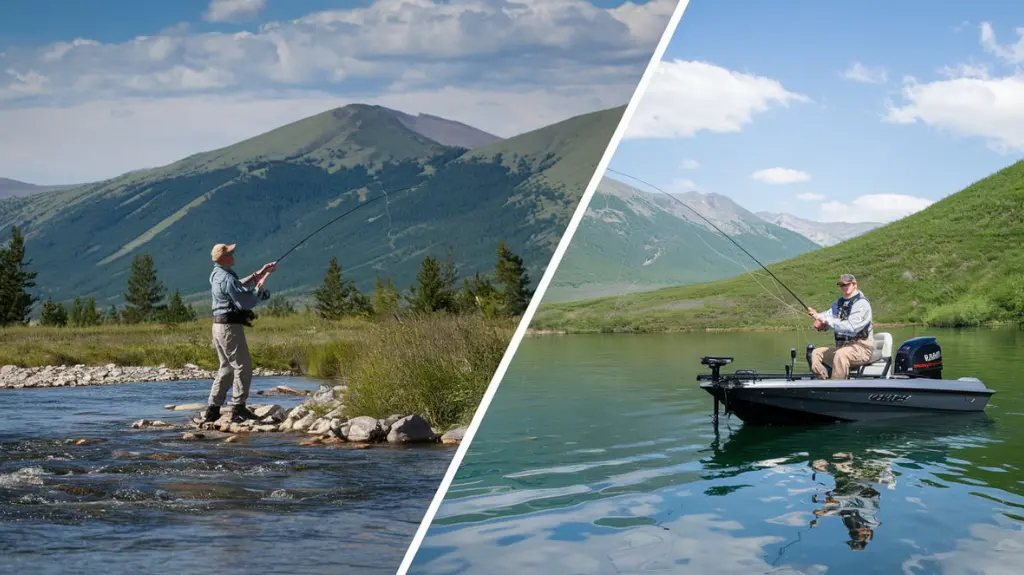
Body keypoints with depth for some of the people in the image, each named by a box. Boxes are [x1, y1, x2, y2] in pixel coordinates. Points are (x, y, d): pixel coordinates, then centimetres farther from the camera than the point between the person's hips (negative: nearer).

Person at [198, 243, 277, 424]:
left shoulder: (216, 274, 12)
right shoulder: (227, 279, -19)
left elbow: (240, 286, 24)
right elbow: (246, 302, -21)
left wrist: (258, 274, 19)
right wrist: (259, 288, -6)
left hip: (219, 326, 10)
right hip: (230, 327, -10)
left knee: (226, 368, 16)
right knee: (242, 367, -3)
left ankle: (212, 410, 14)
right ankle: (238, 409, -4)